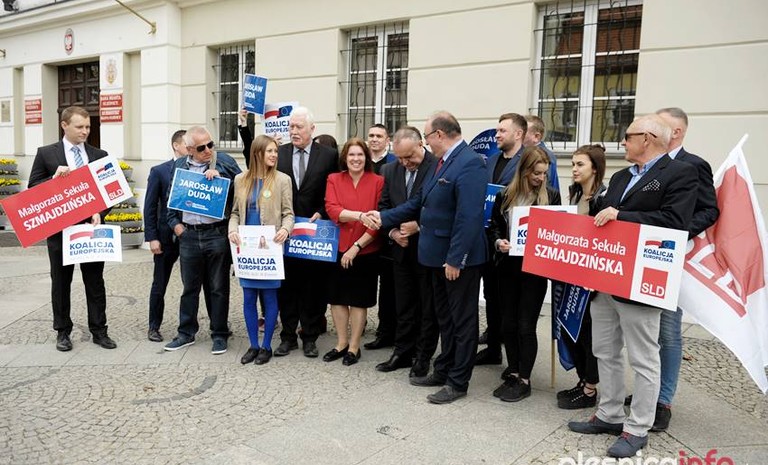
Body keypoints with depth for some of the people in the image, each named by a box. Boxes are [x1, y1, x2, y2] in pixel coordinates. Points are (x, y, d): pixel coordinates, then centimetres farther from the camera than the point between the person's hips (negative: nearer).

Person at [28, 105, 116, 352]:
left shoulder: (99, 155, 6)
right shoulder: (46, 154, 1)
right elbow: (33, 189, 1)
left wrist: (99, 214, -10)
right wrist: (54, 178, -17)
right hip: (59, 229, -1)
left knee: (95, 282, 6)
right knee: (61, 283, 9)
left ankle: (99, 331, 16)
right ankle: (62, 332, 21)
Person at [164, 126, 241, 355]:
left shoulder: (224, 162, 0)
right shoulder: (179, 165, 10)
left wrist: (219, 175, -16)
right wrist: (175, 223, 6)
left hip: (217, 233, -3)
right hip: (188, 235, 3)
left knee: (219, 287, 5)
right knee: (189, 287, 13)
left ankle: (219, 335, 17)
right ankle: (186, 333, 26)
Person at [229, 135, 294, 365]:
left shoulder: (282, 179, -2)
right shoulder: (241, 179, 7)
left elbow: (288, 213, -1)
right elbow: (235, 211, 11)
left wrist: (285, 229, -21)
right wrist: (232, 229, -8)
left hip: (270, 247, -3)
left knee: (269, 296, 3)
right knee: (249, 297, 7)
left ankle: (266, 346, 17)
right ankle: (253, 345, 20)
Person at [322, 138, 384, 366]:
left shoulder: (377, 181, -4)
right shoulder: (334, 179, 3)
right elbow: (331, 209, -11)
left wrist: (357, 246, -13)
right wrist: (360, 215, -28)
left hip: (365, 250, -2)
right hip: (338, 248, 3)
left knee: (359, 299, 7)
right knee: (337, 297, 10)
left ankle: (354, 347, 21)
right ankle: (341, 343, 27)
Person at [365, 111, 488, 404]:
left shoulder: (469, 163, -19)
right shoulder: (443, 162, 11)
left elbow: (469, 217, -25)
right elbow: (420, 202, 16)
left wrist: (455, 259, -25)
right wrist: (385, 219, 14)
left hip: (459, 258, -9)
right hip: (438, 255, 9)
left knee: (462, 319, 5)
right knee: (445, 317, 19)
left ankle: (458, 382, 17)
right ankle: (444, 371, 34)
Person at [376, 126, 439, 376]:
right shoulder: (390, 170, 6)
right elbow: (383, 206, 11)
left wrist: (419, 225, -18)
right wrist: (392, 231, -5)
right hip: (402, 249, 5)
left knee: (429, 307, 8)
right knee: (403, 306, 15)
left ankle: (423, 357, 20)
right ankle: (402, 353, 28)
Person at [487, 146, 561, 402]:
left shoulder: (551, 195, -1)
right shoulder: (505, 195, 2)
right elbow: (493, 227, 9)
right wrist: (498, 242, -11)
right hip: (507, 267, 3)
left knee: (526, 326, 0)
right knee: (508, 324, 10)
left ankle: (524, 380, 14)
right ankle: (513, 373, 25)